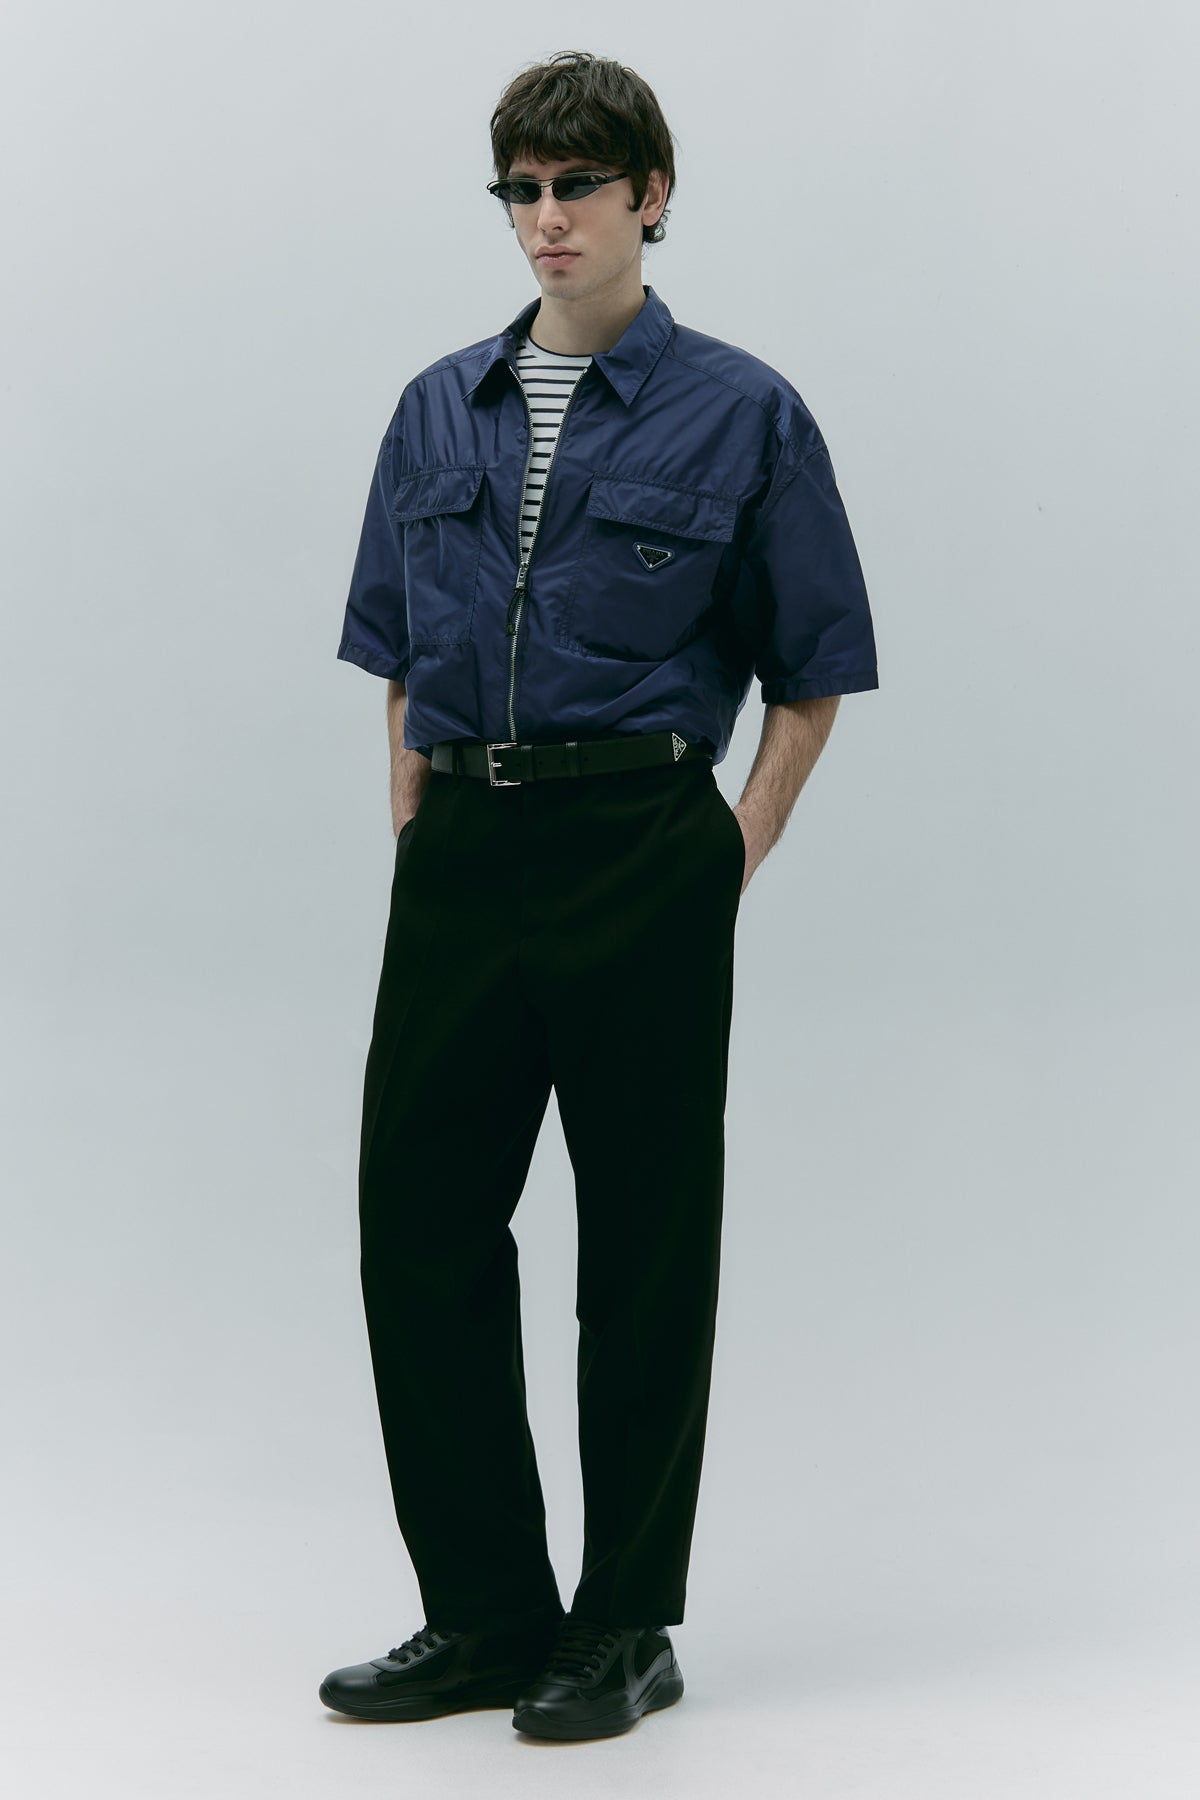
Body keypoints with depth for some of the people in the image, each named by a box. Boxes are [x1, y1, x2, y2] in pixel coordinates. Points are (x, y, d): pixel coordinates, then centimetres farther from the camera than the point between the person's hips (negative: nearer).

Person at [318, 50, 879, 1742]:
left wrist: (733, 861, -4)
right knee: (418, 1220, 4)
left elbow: (814, 668, 2)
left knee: (643, 1240, 3)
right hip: (461, 850, 5)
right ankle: (487, 1616, 18)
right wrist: (414, 829, 9)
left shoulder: (742, 413, -1)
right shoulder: (441, 410, 12)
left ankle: (627, 1628, 17)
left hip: (642, 852, -4)